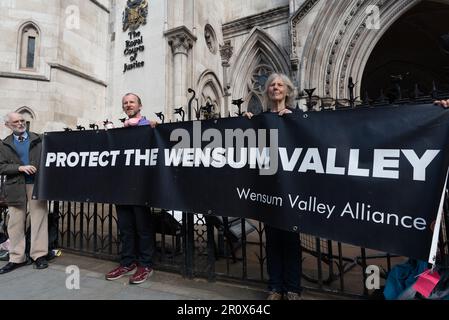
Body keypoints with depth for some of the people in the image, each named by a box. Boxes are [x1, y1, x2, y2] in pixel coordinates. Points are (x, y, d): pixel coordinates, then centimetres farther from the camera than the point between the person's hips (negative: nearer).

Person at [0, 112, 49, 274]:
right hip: (16, 187, 2)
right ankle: (16, 258, 19)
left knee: (39, 220, 1)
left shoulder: (38, 139, 8)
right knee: (16, 223, 7)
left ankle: (39, 255, 10)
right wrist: (20, 167, -13)